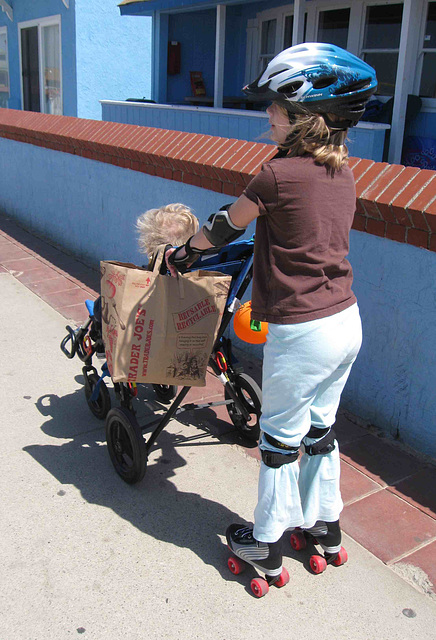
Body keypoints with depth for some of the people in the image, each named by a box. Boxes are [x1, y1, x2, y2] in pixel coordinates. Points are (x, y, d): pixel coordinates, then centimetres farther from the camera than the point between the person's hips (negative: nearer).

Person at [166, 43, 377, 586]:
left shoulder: (279, 174, -16)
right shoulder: (342, 174, 6)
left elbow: (227, 225, -2)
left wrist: (183, 252, 16)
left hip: (302, 333, -7)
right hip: (348, 322, 8)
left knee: (279, 439, 10)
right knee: (319, 428, 23)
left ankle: (266, 545, 28)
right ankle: (325, 523, 40)